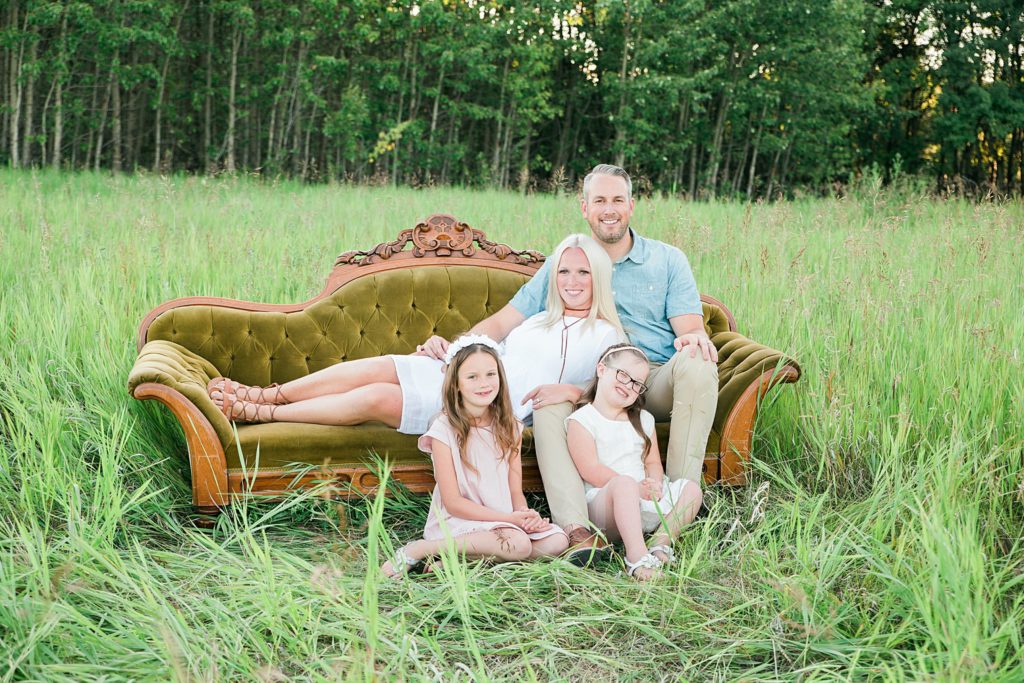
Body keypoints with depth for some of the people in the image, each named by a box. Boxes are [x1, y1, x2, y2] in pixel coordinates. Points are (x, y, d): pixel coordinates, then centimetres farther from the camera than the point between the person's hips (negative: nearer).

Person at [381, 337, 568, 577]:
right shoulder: (444, 430, -11)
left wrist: (524, 514, -17)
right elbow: (453, 502, -12)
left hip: (506, 519, 6)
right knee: (518, 543, -30)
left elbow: (516, 492, 6)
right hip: (457, 520, -6)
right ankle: (420, 549, -19)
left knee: (558, 540, -15)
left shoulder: (509, 428, 6)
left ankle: (458, 560, -15)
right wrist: (509, 519, -18)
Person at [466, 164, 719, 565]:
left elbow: (690, 328, 0)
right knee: (547, 401, -31)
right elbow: (503, 322, 7)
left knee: (696, 364, -32)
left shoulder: (667, 260, 11)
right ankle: (577, 529, -39)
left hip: (658, 382, 0)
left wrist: (692, 339, -27)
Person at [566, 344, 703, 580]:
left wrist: (654, 484, -9)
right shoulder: (581, 421, 0)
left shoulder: (643, 420, 21)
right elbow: (591, 470, -11)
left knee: (691, 488, -12)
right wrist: (636, 488, -18)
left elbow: (653, 463, 16)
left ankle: (661, 541, -27)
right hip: (603, 505, -6)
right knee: (624, 484, -38)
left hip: (645, 502, 7)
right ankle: (637, 556, -50)